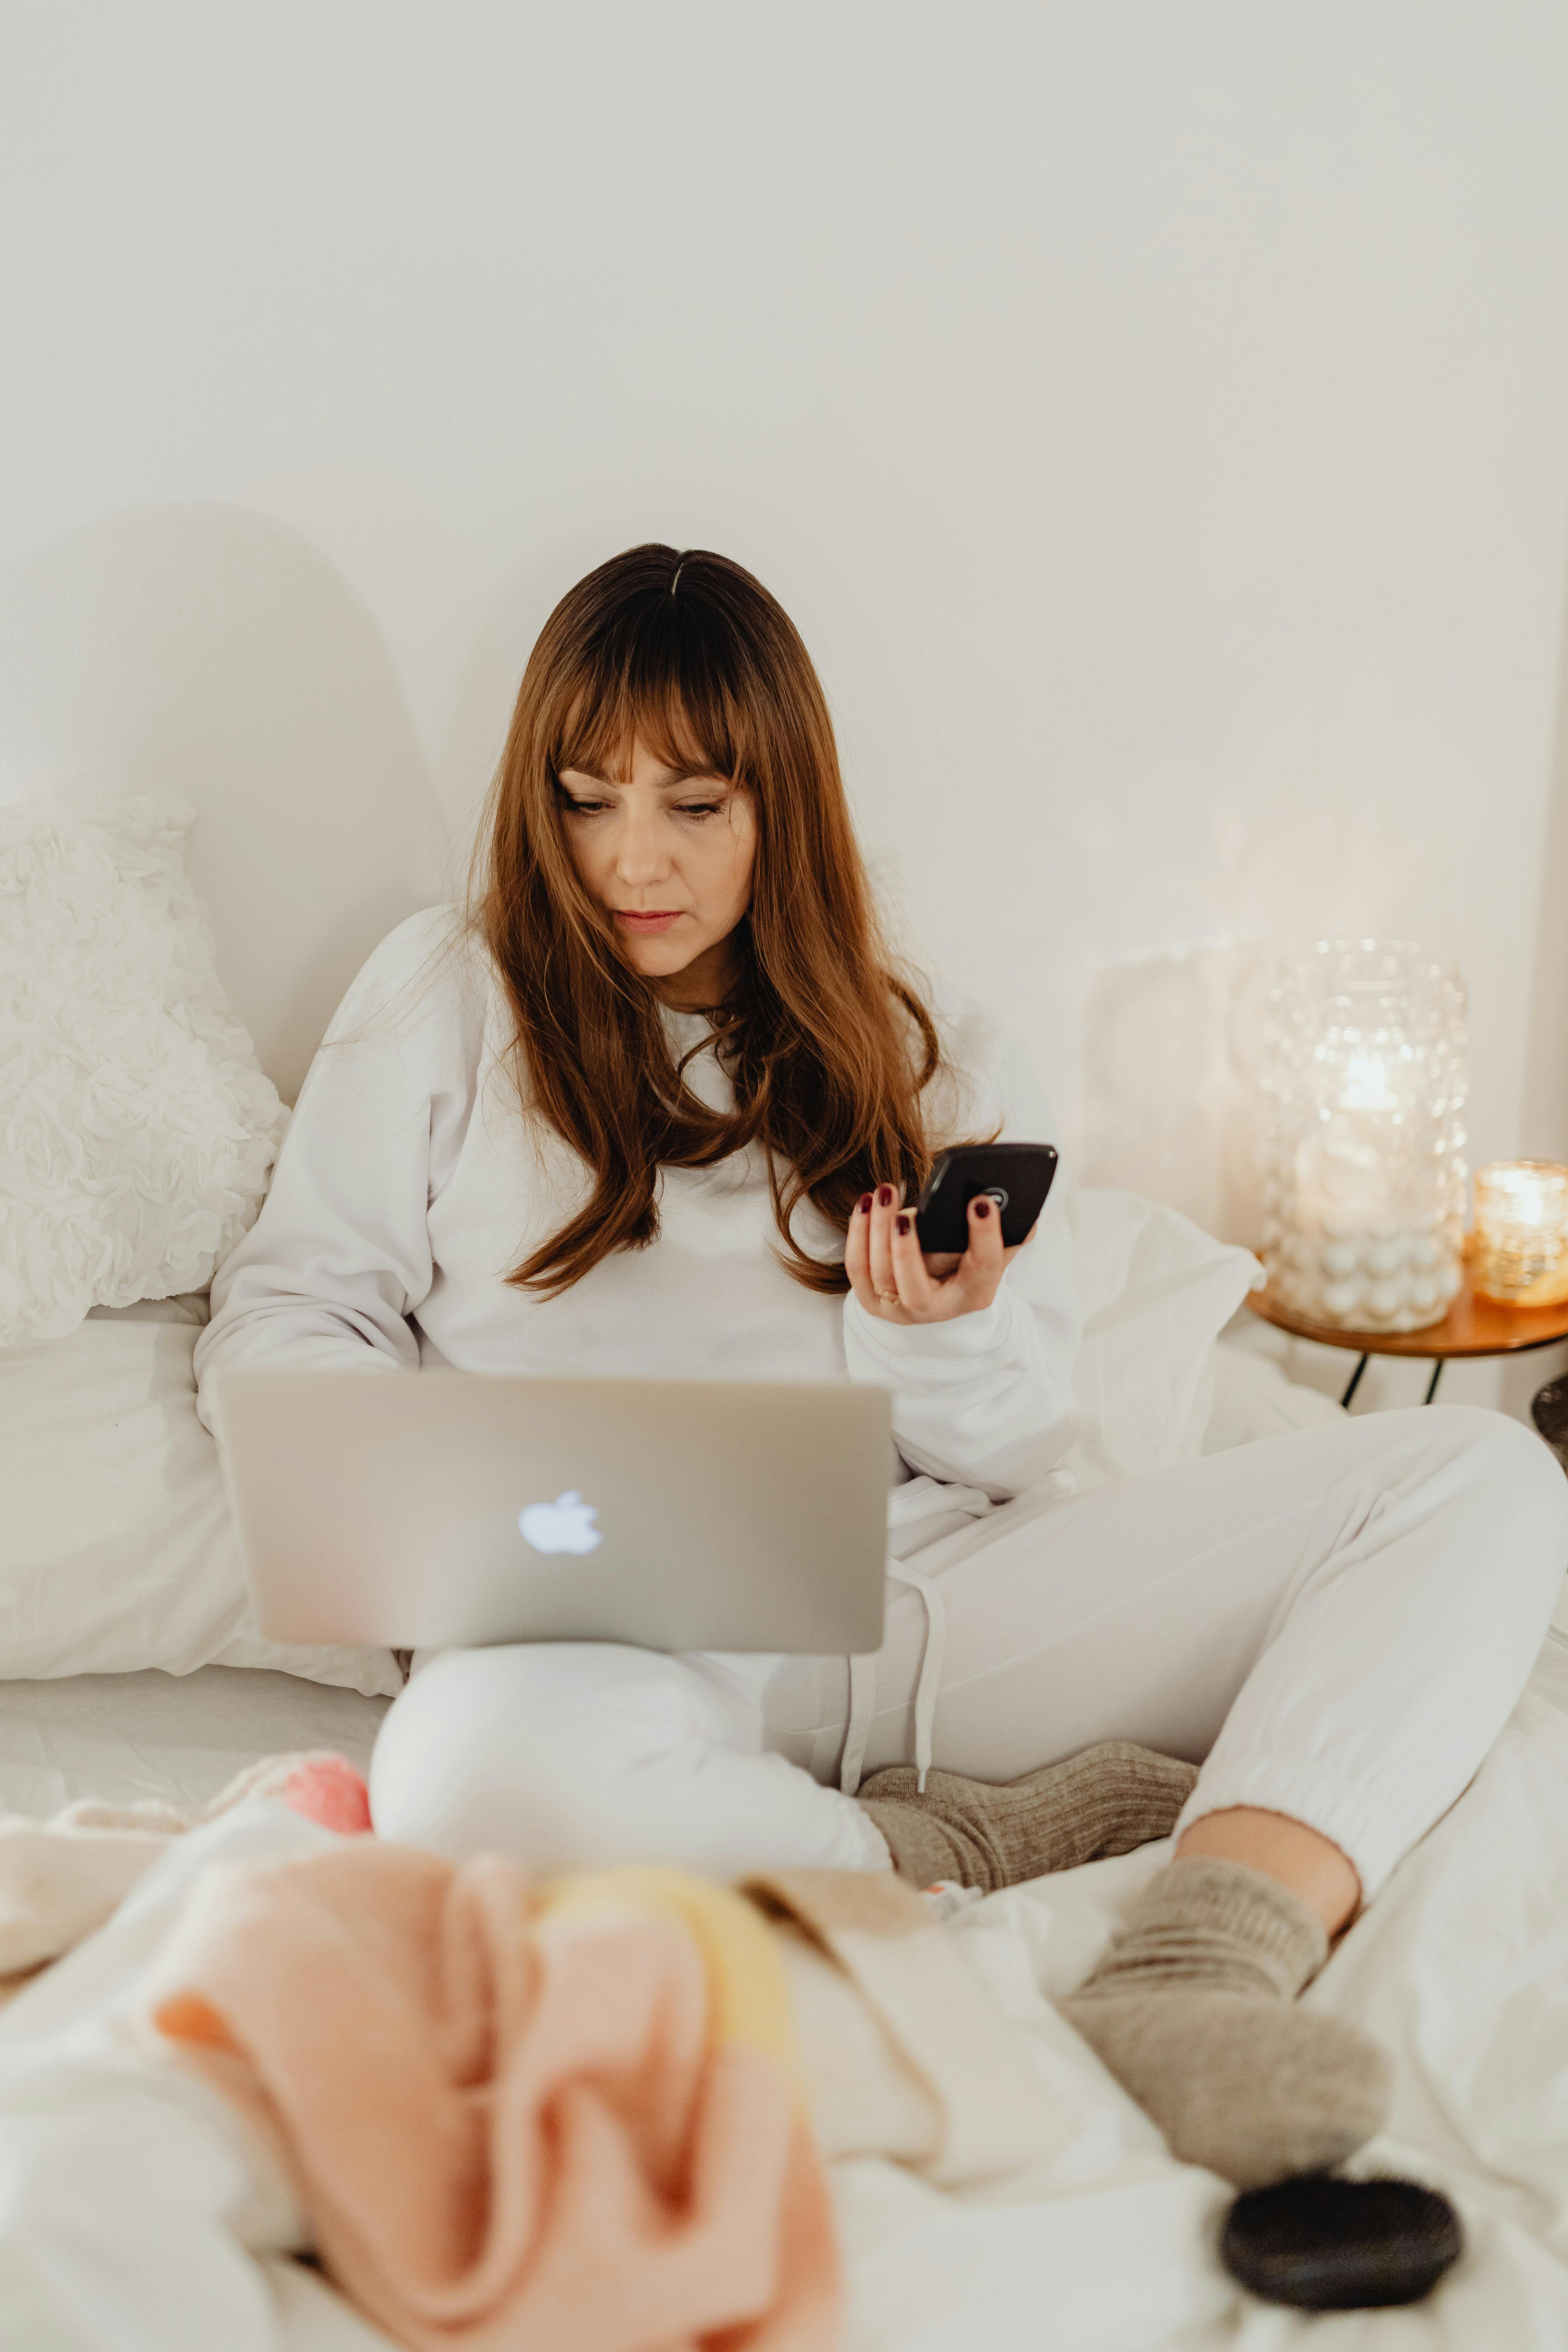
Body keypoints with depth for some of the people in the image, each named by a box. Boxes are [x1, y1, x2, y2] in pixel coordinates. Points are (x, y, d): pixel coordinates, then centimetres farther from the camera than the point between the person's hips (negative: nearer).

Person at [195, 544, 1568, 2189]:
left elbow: (1023, 1450, 16)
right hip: (633, 1640, -3)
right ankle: (983, 1849, -18)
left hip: (935, 1580, 3)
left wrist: (948, 1335, -8)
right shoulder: (446, 1001, 15)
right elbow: (284, 1313, 9)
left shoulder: (941, 1065, 19)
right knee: (474, 1772, -42)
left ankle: (1199, 1971, -35)